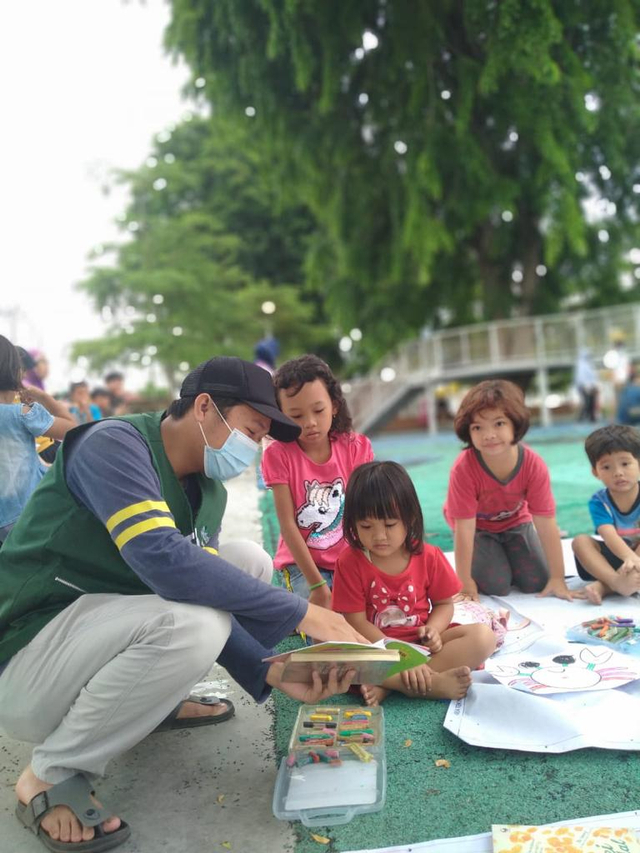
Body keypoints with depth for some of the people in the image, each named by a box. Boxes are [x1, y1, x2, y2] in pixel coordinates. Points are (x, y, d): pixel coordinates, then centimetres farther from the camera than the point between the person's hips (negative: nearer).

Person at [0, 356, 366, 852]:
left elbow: (200, 584, 4)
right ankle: (51, 776, -10)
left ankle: (154, 702, 14)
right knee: (188, 624, -34)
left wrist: (268, 672, -11)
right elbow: (163, 560, -36)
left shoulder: (207, 489, 4)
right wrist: (300, 614, -30)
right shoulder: (114, 444, -22)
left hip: (104, 626, 8)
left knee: (249, 561, 3)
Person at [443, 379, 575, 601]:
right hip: (477, 526, -3)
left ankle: (506, 554, 24)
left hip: (515, 522, 3)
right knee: (496, 587, -15)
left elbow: (546, 523, -24)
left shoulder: (533, 465, -29)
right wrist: (465, 581, -25)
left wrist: (557, 578, -19)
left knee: (537, 583, -4)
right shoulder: (464, 468, -36)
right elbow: (464, 527, -30)